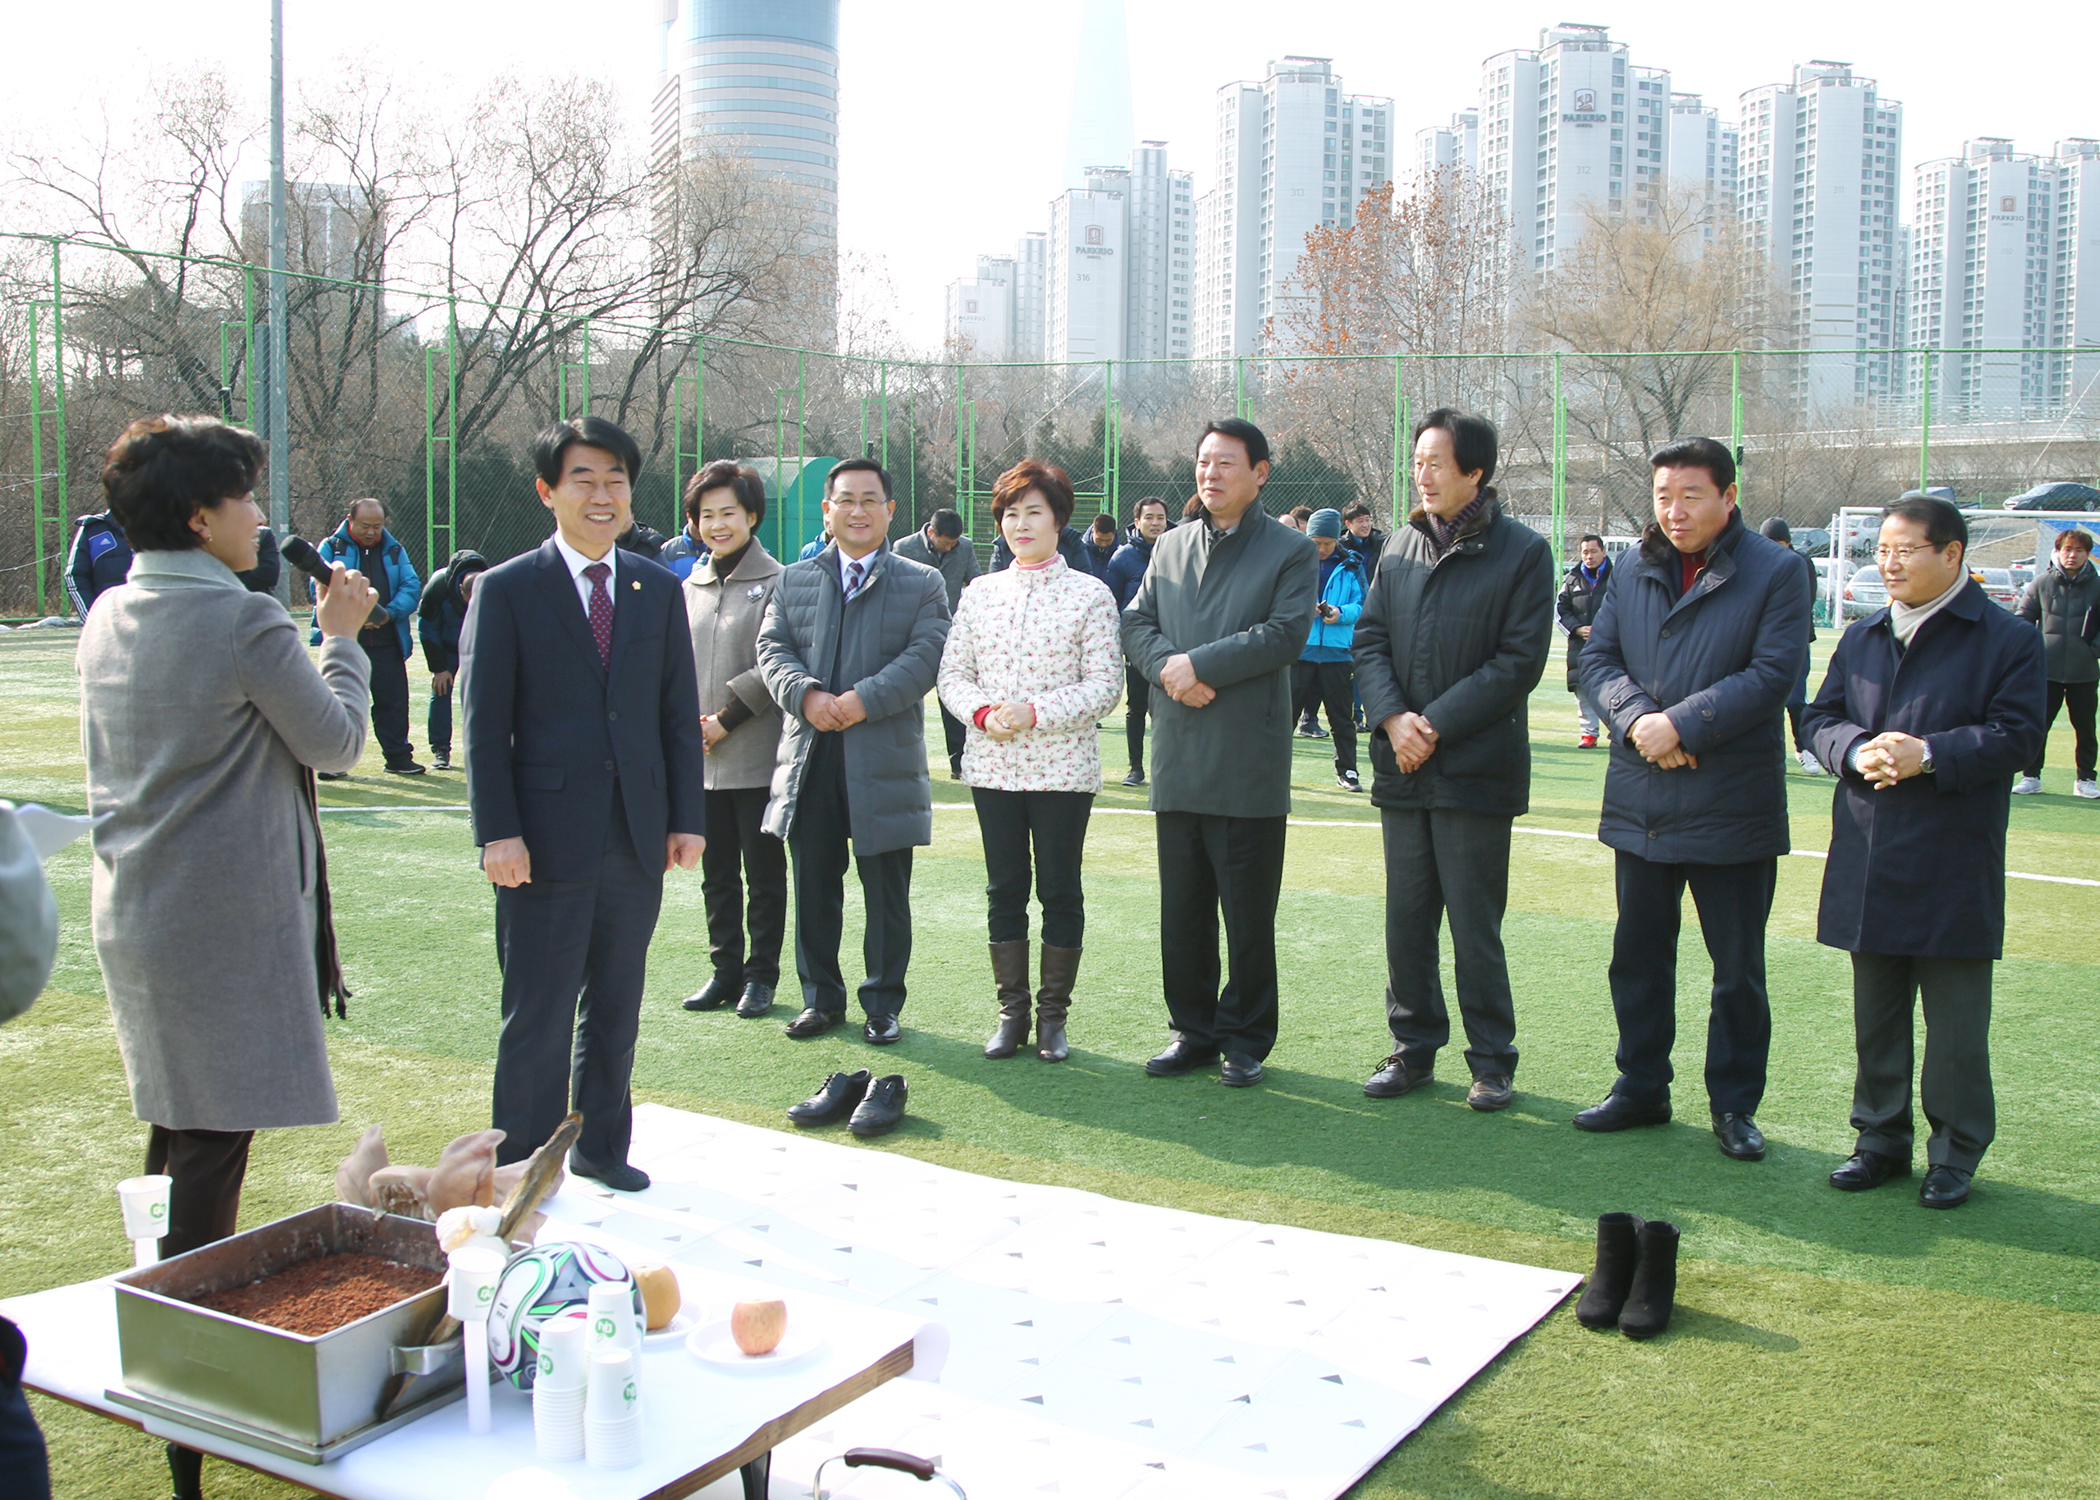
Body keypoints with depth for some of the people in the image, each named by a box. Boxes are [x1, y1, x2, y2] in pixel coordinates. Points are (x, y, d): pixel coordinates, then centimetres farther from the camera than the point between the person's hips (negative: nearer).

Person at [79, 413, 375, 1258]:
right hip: (229, 922, -9)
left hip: (130, 914, 9)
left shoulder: (106, 618, 8)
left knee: (176, 1129, 20)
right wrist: (341, 637, 4)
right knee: (214, 1141, 1)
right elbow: (336, 743, -7)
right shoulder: (246, 623, -18)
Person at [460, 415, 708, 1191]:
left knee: (616, 1007, 14)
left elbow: (680, 714, 10)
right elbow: (484, 722, -4)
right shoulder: (507, 590, -2)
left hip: (637, 838, 4)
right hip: (548, 837, -4)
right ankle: (520, 1163, 16)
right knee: (537, 1013, 1)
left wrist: (687, 818, 4)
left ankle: (602, 1143, 29)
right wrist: (498, 832, -11)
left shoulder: (659, 590, 9)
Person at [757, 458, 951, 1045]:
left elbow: (926, 656, -7)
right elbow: (772, 648, 5)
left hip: (885, 759, -2)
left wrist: (865, 699, -18)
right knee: (814, 888, 10)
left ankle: (883, 1004, 16)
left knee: (887, 894, 4)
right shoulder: (795, 580, 13)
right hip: (810, 756, 2)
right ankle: (821, 998, 23)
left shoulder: (922, 584, 6)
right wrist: (805, 695, -15)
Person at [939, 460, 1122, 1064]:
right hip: (992, 766, 3)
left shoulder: (1090, 594, -2)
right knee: (1004, 889, 8)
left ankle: (1053, 1015, 16)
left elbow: (1105, 684, -7)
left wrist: (1035, 713, -16)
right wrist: (982, 713, -11)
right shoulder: (979, 594, 8)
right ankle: (1011, 1010, 19)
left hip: (1062, 767, -3)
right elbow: (952, 674, 9)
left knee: (1059, 890, 4)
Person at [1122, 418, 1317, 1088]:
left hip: (1249, 764, -4)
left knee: (1249, 913, 3)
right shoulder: (1171, 547, 15)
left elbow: (1286, 633, -12)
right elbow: (1136, 623, 10)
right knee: (1182, 908, 11)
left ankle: (1245, 1039, 16)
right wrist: (1167, 666, -11)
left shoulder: (1290, 550, 0)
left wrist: (1198, 664, -14)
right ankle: (1192, 1028, 23)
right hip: (1178, 759, 5)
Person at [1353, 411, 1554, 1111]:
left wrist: (1437, 725, -14)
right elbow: (1370, 639, 8)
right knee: (1406, 921, 11)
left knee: (1475, 927, 1)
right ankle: (1414, 1048, 24)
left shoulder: (1522, 551, -5)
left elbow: (1520, 660, -10)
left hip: (1477, 767, -5)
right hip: (1403, 766, 5)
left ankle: (1492, 1061, 15)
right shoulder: (1401, 546, 10)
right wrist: (1393, 718, -9)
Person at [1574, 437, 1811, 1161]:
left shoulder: (1775, 572, -5)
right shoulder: (1632, 573, 9)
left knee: (1738, 968, 6)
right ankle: (1641, 1088, 27)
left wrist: (1681, 724, -18)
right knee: (1637, 957, 13)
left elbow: (1773, 673, -13)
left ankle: (1734, 1104, 20)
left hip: (1734, 807, -4)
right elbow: (1598, 658, 5)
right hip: (1641, 803, 4)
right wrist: (1636, 720, -14)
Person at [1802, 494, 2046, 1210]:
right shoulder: (1862, 637, 12)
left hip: (1954, 868, -5)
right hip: (1868, 861, 5)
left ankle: (1954, 1155, 15)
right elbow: (1820, 716, 10)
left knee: (1956, 1021, 3)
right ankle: (1881, 1138, 25)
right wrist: (1856, 750, -11)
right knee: (1875, 1014, 13)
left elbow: (2016, 734, -10)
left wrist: (1929, 754, -22)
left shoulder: (2007, 640, -4)